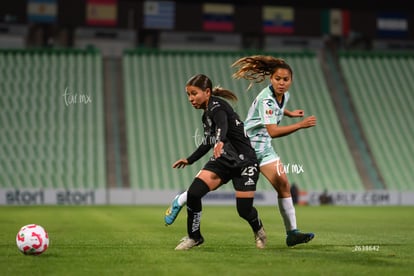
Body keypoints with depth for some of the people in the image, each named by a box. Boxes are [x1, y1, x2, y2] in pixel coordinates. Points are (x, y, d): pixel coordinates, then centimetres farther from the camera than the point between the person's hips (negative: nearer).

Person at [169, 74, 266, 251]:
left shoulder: (217, 106, -17)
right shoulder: (206, 114, 9)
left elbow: (222, 126, -40)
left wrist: (220, 142, -61)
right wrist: (189, 160, 33)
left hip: (244, 162, -7)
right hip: (223, 161, 7)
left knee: (244, 211, -7)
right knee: (193, 193, -14)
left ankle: (258, 230, 30)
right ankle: (194, 237, 3)